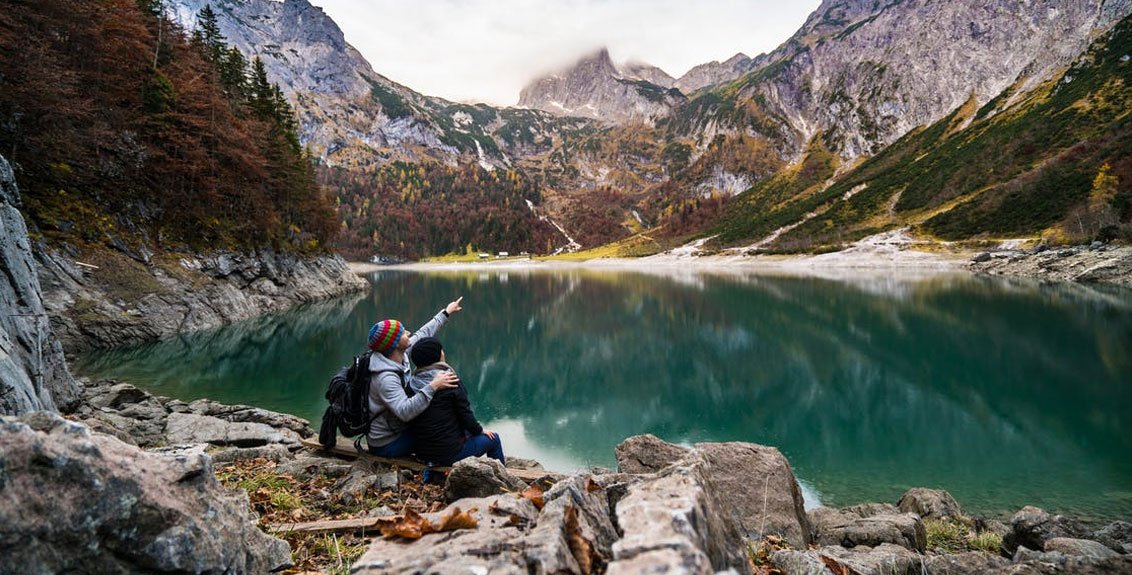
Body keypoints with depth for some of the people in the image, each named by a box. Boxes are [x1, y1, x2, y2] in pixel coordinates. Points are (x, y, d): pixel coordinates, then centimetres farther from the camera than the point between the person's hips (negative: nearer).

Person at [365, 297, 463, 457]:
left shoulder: (400, 355, -5)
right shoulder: (385, 378, -31)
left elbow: (422, 334, 9)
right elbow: (405, 411, -43)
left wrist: (446, 313, 18)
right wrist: (432, 387, -47)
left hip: (395, 429, 9)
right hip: (387, 445, -9)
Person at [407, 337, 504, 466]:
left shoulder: (413, 382, -2)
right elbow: (465, 413, -12)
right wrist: (480, 431, 8)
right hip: (448, 453, -7)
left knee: (466, 431, 31)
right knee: (493, 438, 14)